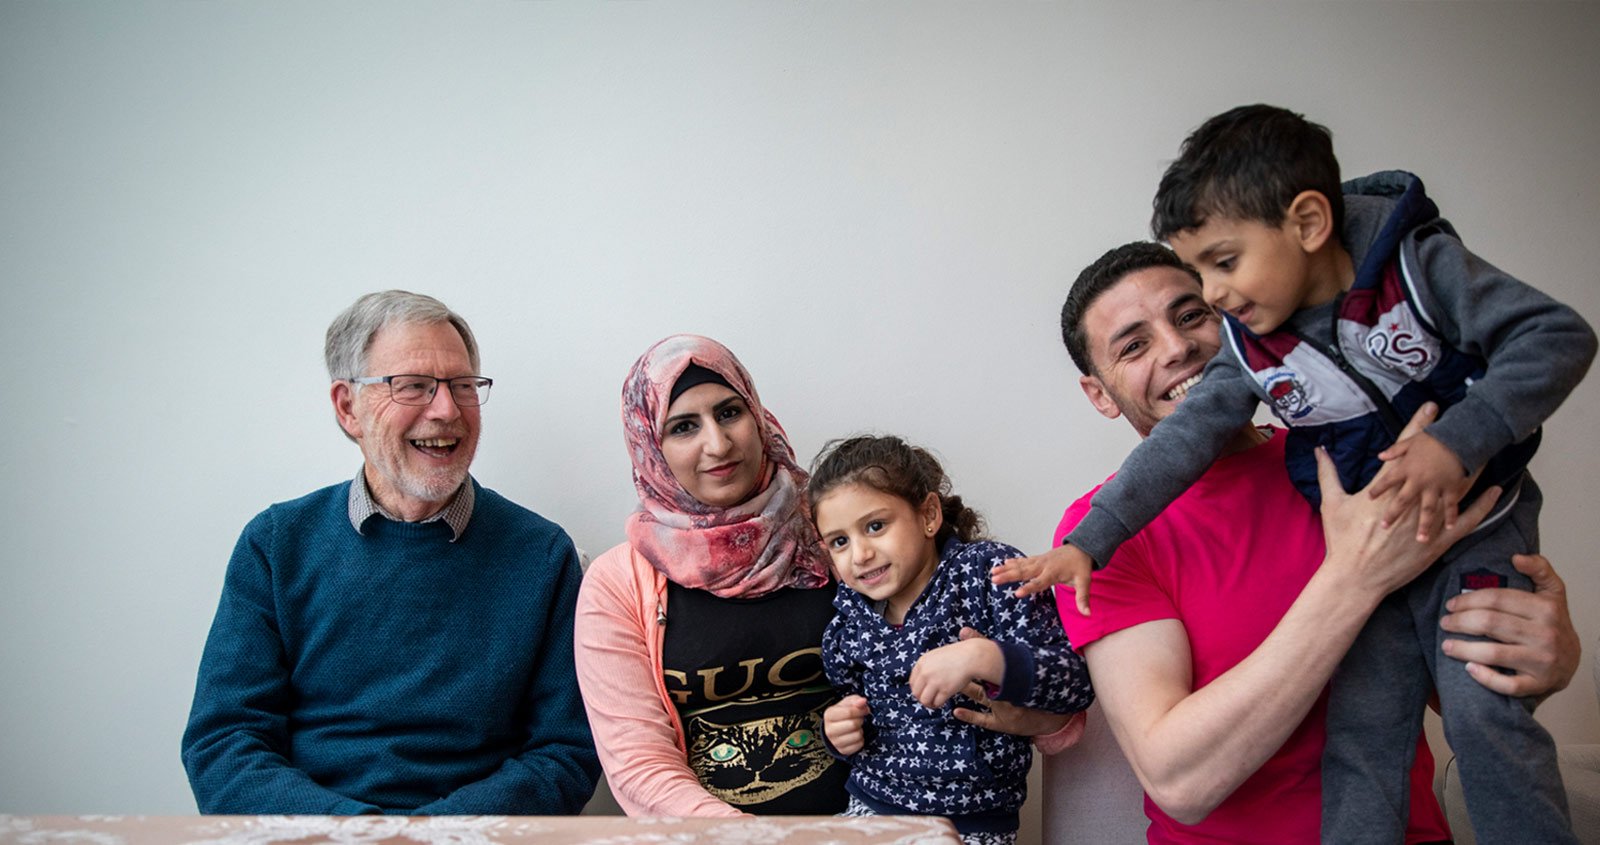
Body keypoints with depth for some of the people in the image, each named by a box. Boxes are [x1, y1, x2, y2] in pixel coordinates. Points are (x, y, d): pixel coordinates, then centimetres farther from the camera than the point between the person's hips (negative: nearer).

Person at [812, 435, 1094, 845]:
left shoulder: (988, 571, -9)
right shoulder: (849, 614, 5)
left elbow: (1077, 681, -16)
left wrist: (981, 657, -30)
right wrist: (839, 731, 0)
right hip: (869, 808, 4)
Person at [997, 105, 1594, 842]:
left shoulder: (1417, 263, -17)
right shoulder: (1250, 347, -7)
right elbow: (1184, 439, -8)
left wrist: (1458, 441, -32)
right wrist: (1089, 541, -15)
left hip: (1475, 524, -3)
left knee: (1482, 709, -13)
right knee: (1359, 732, 0)